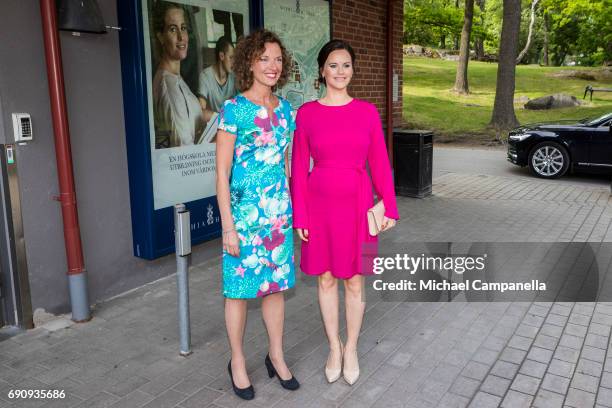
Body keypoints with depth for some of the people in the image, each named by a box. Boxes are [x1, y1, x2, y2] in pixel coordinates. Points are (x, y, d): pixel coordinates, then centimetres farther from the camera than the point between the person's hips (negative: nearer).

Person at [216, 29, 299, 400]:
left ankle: (277, 356, 32)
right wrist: (228, 227, -13)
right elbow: (222, 173, -11)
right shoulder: (233, 110, -10)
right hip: (244, 213, -5)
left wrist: (291, 210, 13)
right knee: (240, 288, 8)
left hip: (279, 213, 5)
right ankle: (238, 361, 27)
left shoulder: (287, 110, 6)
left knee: (276, 284, 14)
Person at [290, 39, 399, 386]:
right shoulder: (306, 113, -2)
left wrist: (390, 207, 0)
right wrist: (299, 215, -3)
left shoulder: (367, 111, 0)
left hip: (356, 202, 0)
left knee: (354, 279, 9)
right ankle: (334, 347, 31)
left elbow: (379, 163, 2)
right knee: (326, 277, 12)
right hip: (319, 202, 0)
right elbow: (299, 167, 0)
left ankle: (351, 348, 29)